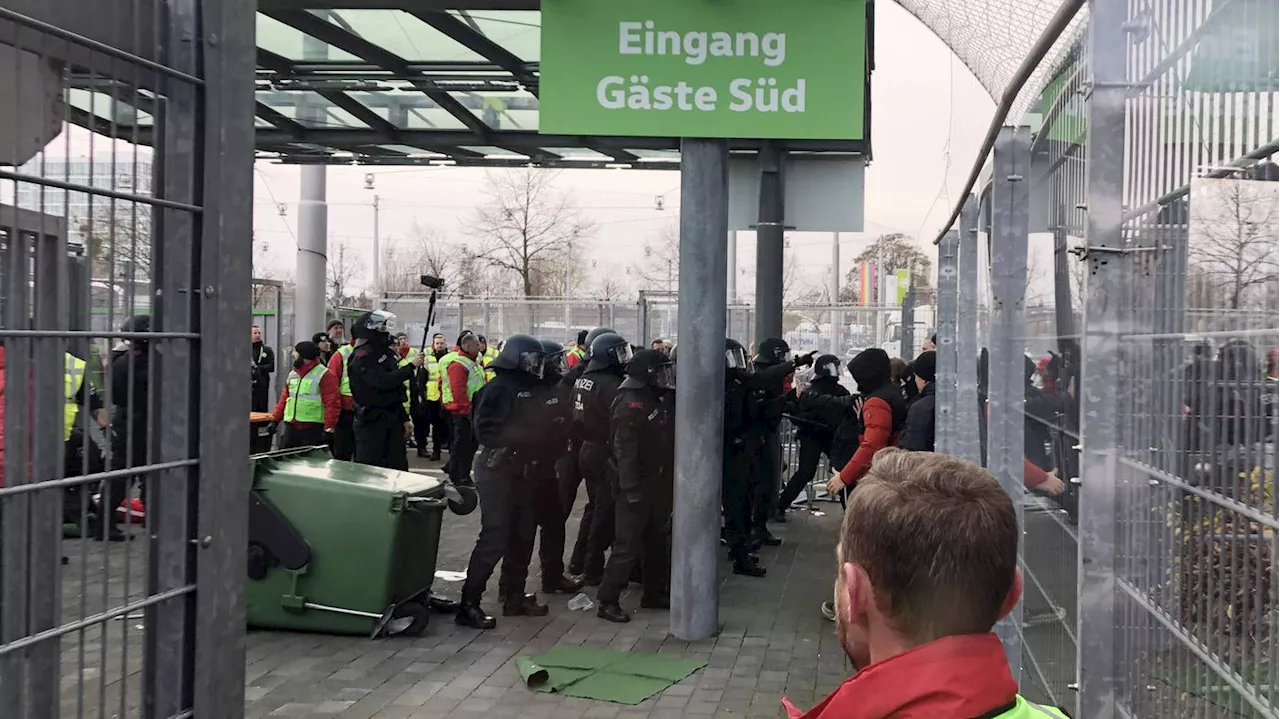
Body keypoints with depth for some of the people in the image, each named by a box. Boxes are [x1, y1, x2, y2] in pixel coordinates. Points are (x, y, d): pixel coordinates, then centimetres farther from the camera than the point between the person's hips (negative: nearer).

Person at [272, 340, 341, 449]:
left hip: (313, 431, -7)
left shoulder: (325, 375, -8)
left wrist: (329, 428, -19)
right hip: (291, 428, 7)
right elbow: (284, 398, 21)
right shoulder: (292, 374, 16)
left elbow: (332, 403, -13)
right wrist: (275, 419, 14)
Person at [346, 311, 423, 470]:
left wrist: (404, 419, 18)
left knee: (399, 466, 10)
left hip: (392, 419, 9)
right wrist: (411, 366, -21)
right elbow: (384, 382, -29)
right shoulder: (362, 357, -14)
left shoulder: (384, 353, 15)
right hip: (371, 421, -9)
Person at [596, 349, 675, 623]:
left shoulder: (657, 400, 11)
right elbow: (624, 449, -24)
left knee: (657, 540, 17)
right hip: (637, 484, -9)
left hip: (657, 482, 9)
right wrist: (630, 487, -27)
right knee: (628, 543, -8)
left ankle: (654, 593, 29)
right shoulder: (630, 403, -18)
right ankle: (607, 601, -3)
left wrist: (669, 477, 18)